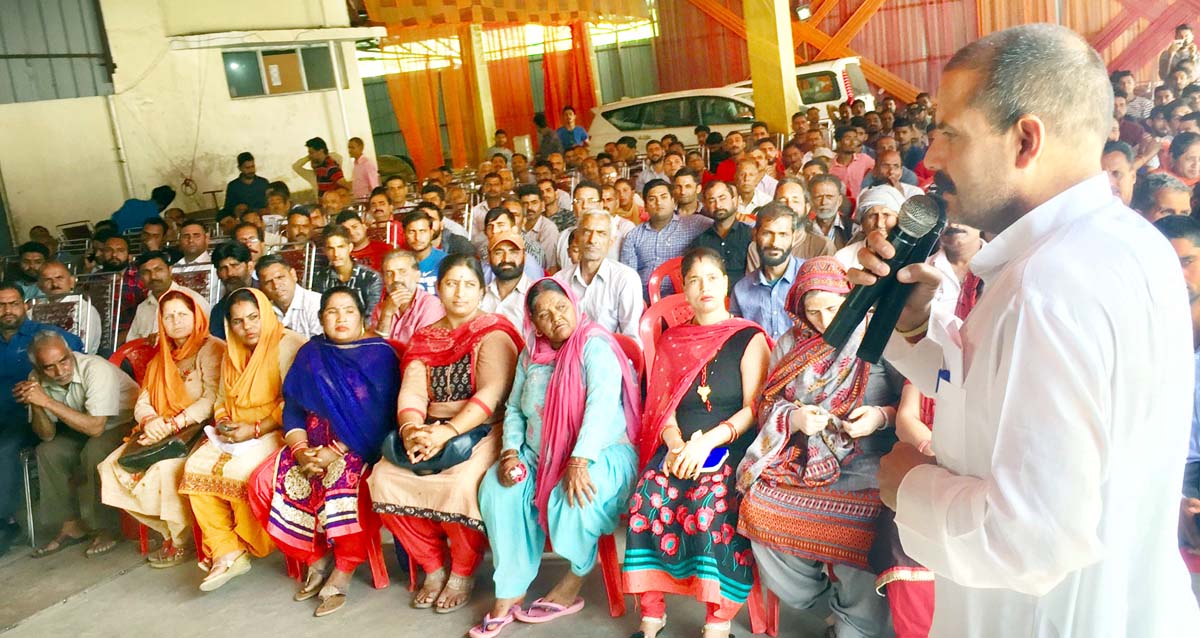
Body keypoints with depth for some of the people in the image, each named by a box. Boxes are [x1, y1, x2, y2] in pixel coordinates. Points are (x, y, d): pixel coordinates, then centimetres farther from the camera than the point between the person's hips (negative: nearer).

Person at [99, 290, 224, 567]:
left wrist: (173, 425, -21)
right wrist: (151, 422, -11)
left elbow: (213, 399, -15)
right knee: (113, 466, -11)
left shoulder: (211, 349, -3)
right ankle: (169, 531, -1)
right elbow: (143, 402, 12)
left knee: (166, 468, -32)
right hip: (160, 434, 8)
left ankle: (182, 541, -9)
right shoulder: (161, 357, 20)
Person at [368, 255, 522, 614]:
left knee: (459, 484, -33)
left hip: (482, 432, -5)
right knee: (385, 478, -18)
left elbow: (490, 395, -16)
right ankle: (433, 567, 1)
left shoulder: (494, 335, -3)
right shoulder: (424, 338, 15)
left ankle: (463, 575, -6)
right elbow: (411, 392, 2)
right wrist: (411, 428, -19)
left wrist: (447, 432, -28)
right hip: (430, 432, 6)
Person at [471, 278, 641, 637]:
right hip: (540, 456, 6)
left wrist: (580, 461, -34)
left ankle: (572, 585, -6)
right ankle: (510, 592, -11)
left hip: (602, 453, -6)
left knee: (572, 499, -35)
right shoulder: (530, 356, 11)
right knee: (497, 489, -19)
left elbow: (602, 403, -24)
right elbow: (514, 409, 13)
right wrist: (510, 451, -6)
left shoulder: (595, 346, -11)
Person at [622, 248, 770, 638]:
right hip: (677, 448, 3)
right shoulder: (672, 341, 17)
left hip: (731, 447, -3)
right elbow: (663, 404, 11)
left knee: (710, 505, -31)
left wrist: (707, 443, -16)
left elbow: (754, 408, -4)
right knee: (647, 499, -23)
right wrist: (676, 444, -9)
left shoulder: (749, 339, 4)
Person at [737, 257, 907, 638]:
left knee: (862, 525, -27)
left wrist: (883, 416, -14)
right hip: (802, 458, 3)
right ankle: (808, 591, 8)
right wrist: (795, 419, -8)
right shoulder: (791, 343, 12)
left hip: (866, 461, -3)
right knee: (761, 508, -20)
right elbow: (768, 405, 12)